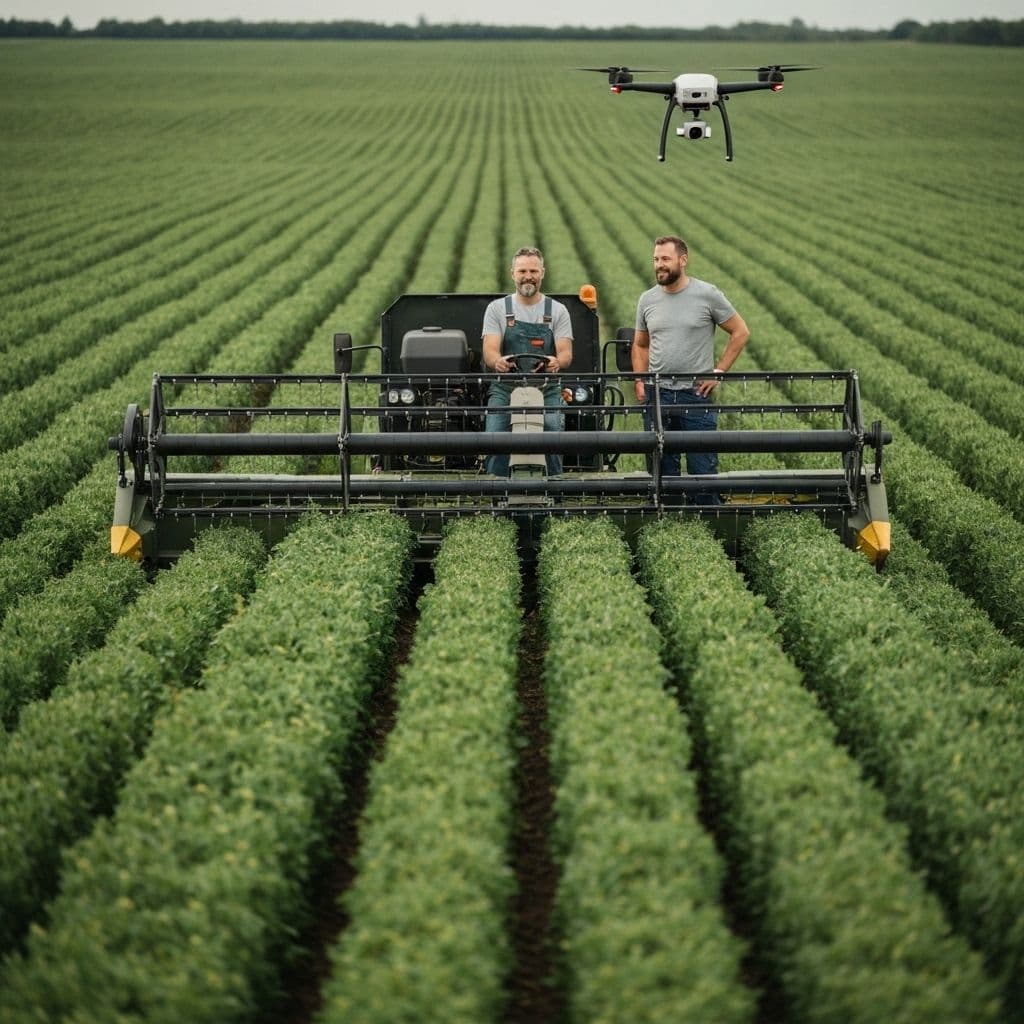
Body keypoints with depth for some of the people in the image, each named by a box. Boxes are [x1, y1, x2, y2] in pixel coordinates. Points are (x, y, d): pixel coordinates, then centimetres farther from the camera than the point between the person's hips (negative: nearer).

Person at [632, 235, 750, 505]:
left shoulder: (707, 295, -4)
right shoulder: (647, 300, 8)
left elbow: (740, 332, 3)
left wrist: (718, 372, -3)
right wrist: (640, 381, 5)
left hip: (697, 394, -3)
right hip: (657, 395, 4)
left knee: (703, 467, -2)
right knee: (662, 469, 9)